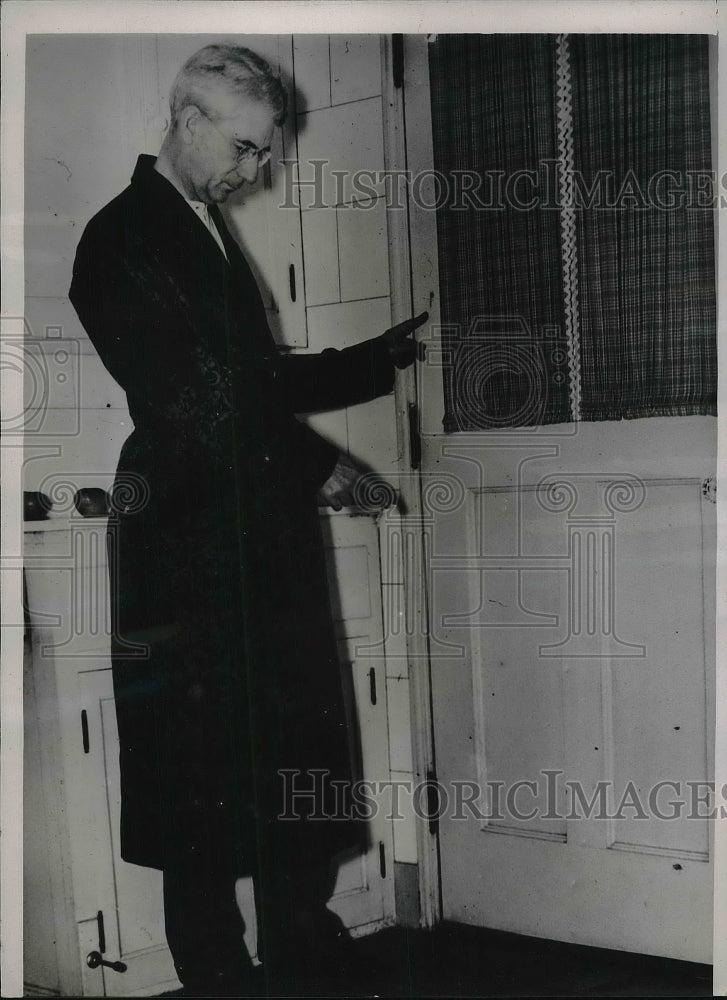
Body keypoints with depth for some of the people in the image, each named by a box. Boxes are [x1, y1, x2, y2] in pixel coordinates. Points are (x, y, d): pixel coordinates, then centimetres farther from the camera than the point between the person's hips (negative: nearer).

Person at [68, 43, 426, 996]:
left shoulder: (207, 231, 19)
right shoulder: (123, 240, -8)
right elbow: (190, 402, -15)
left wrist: (385, 356, 20)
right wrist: (314, 467, -10)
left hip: (261, 539, 8)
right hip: (190, 545, -8)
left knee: (295, 761, 11)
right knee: (203, 771, 0)